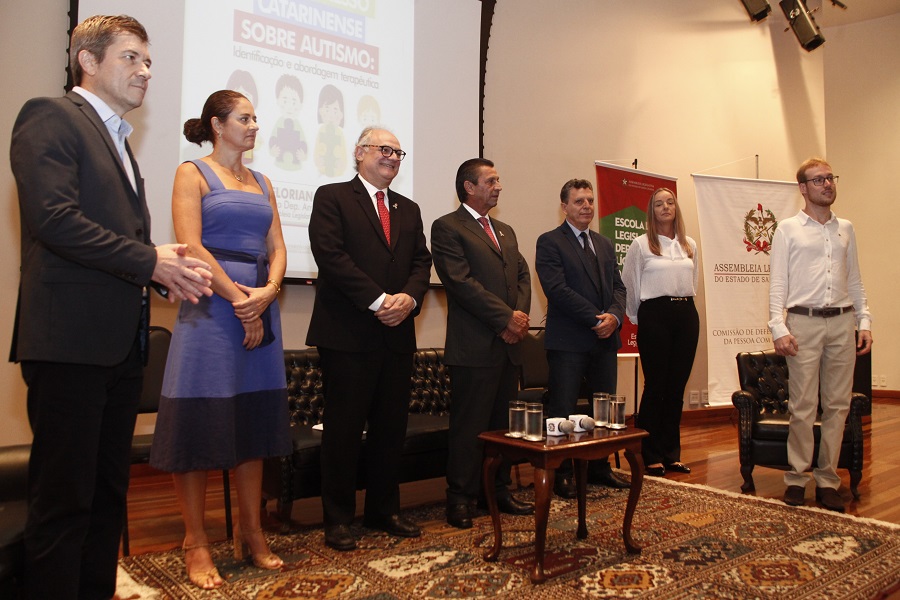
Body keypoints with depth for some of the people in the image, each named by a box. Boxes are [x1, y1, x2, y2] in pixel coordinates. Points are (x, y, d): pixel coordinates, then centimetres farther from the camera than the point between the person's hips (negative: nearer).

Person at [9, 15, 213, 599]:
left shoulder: (118, 140, 23)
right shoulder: (50, 117, -4)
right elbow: (54, 217, -18)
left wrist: (166, 267, 3)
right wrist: (150, 260, -15)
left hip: (121, 343, 9)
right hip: (70, 338, -9)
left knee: (110, 491, 15)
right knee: (65, 497, 0)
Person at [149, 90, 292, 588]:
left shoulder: (261, 182, 19)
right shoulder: (193, 173, 2)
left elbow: (277, 246, 11)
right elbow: (191, 246, -10)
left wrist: (267, 292, -7)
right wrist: (238, 298, -14)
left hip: (261, 306, 6)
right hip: (211, 305, -6)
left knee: (254, 419, 8)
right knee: (202, 417, -3)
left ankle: (250, 532, 18)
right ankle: (195, 542, 9)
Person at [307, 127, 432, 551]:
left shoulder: (409, 209, 19)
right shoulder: (332, 197, 1)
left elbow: (421, 261, 12)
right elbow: (330, 254, -11)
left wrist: (409, 298, -9)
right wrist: (377, 301, -16)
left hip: (397, 334, 6)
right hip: (348, 333, -5)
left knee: (392, 427, 10)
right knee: (345, 428, 1)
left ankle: (384, 510, 24)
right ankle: (337, 518, 14)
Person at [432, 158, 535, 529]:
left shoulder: (506, 231, 22)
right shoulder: (447, 227, -3)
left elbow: (523, 276, 14)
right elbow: (461, 281, -14)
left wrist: (521, 313, -5)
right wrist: (506, 317, -15)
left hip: (509, 344, 7)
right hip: (474, 345, -7)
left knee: (503, 423, 12)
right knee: (469, 425, -2)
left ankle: (500, 491, 24)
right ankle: (460, 499, 9)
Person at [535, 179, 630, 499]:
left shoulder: (605, 244, 18)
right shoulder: (549, 242, -3)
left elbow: (618, 286, 13)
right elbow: (557, 289, -14)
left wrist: (614, 315, -8)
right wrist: (596, 318, -16)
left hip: (605, 340, 7)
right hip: (568, 341, -6)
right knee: (562, 411, 0)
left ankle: (601, 468, 27)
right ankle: (561, 474, 13)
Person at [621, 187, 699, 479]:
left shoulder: (690, 245, 12)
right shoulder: (641, 245, -1)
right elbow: (629, 284, 3)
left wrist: (685, 304, 16)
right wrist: (638, 317, 6)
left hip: (686, 315, 4)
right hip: (655, 315, -4)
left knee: (677, 387, 7)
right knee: (655, 386, -2)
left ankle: (672, 453, 18)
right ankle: (651, 456, 7)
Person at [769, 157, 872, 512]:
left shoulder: (846, 229, 15)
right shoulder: (788, 229, 3)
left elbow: (855, 281, 18)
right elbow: (777, 283, -2)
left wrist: (864, 321, 7)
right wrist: (779, 328, -11)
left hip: (842, 323, 4)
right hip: (804, 323, -4)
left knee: (838, 406, 5)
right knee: (802, 407, -2)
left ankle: (827, 481, 14)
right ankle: (796, 479, 8)